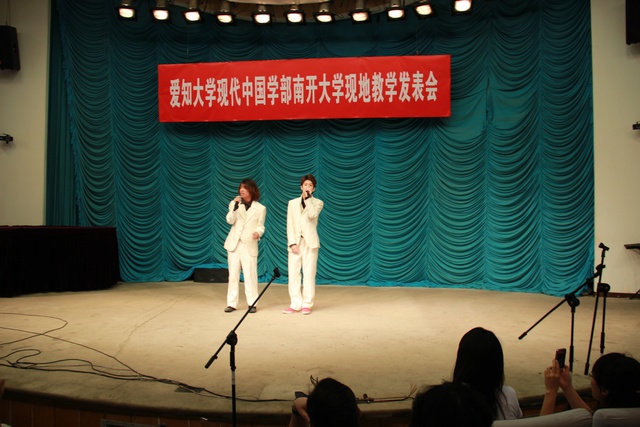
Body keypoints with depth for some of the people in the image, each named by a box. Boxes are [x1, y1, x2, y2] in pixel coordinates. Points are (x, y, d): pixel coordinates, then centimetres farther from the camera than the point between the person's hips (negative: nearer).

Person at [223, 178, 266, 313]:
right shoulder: (234, 203, 8)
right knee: (233, 274, 5)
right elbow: (230, 220, -6)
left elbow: (260, 226, 3)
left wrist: (258, 233, -19)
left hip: (249, 245, -2)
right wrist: (235, 206, -17)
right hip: (234, 243, 3)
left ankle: (252, 303, 5)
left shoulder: (260, 208, 2)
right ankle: (232, 303, 11)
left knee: (250, 275, -4)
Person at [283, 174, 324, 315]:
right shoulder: (292, 203, 13)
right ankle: (295, 304, 5)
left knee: (309, 273, -3)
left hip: (309, 242, -2)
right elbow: (290, 225, 5)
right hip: (295, 242, 2)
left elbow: (312, 215, -16)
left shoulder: (318, 203, 8)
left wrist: (308, 198, -8)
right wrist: (292, 243, -6)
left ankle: (307, 304, 4)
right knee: (293, 273, -1)